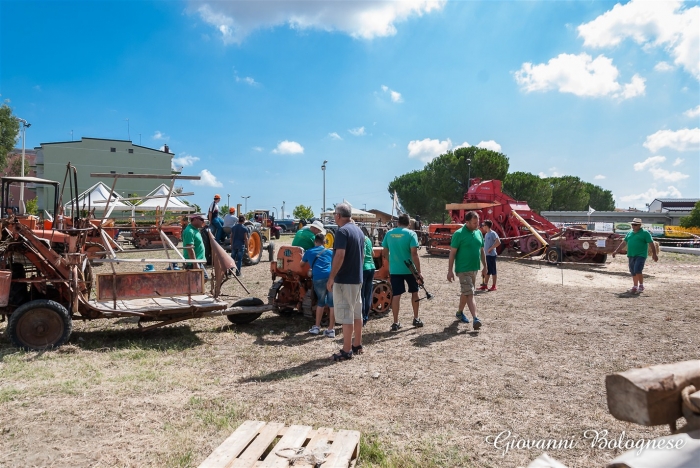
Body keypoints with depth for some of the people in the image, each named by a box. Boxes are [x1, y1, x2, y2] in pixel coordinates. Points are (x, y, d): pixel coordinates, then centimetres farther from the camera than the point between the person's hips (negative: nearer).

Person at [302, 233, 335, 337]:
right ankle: (331, 330, 7)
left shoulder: (309, 252, 24)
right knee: (332, 303, 7)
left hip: (318, 278, 0)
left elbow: (301, 264, 40)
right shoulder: (329, 252, 25)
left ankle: (317, 327, 23)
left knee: (320, 302, 19)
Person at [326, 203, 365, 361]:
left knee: (346, 315, -4)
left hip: (344, 280, -9)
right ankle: (357, 345, 25)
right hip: (357, 278, 9)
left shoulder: (342, 231, -16)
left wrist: (331, 277, -20)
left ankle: (347, 351, 1)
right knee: (357, 313, 15)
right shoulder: (359, 230, 12)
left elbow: (340, 255, -25)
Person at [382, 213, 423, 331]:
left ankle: (396, 323, 6)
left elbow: (385, 254, 9)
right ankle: (416, 319, 24)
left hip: (394, 270, 2)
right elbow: (414, 254, -16)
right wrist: (419, 272, -13)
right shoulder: (411, 234, -9)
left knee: (396, 295, 5)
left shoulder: (389, 234, 2)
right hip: (409, 269, -2)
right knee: (414, 292, 17)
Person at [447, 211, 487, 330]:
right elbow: (452, 253, -11)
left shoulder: (478, 233, 8)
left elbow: (482, 251, 17)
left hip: (474, 269, 7)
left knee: (466, 292, 17)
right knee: (470, 294, -11)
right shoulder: (459, 234, -12)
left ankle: (460, 312, 33)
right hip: (463, 269, -7)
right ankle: (475, 318, -15)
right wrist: (450, 271, -13)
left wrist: (485, 266, 17)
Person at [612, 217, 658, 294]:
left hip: (640, 255, -6)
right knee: (633, 272, 10)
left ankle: (641, 286, 2)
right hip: (631, 255, 6)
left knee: (637, 270, -15)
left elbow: (651, 243, -7)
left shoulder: (645, 233, -2)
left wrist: (654, 254, -14)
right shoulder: (629, 233, 16)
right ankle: (635, 287, 20)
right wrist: (616, 251, 19)